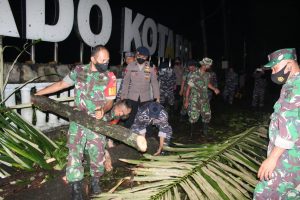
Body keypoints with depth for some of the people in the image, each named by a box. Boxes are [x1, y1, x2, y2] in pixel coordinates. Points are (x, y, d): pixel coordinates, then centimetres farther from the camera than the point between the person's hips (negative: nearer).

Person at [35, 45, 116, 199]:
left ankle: (95, 181, 31)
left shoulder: (109, 77, -5)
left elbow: (110, 101, -4)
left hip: (96, 121, -1)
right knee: (75, 152, -1)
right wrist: (38, 93, 17)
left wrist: (103, 109, -28)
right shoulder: (79, 71, 0)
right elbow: (61, 84, 12)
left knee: (97, 152, 7)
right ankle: (76, 188, 10)